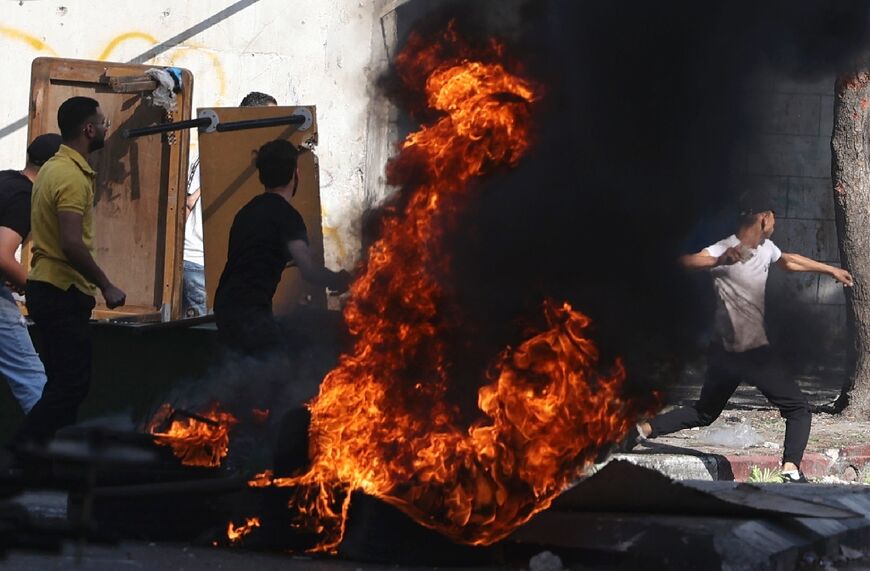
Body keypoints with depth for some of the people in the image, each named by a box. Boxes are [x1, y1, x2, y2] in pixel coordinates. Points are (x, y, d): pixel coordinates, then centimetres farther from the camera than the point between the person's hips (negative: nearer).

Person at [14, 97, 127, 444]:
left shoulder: (54, 168, 14)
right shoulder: (72, 176, -18)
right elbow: (72, 244, -25)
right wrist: (106, 287, -19)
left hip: (49, 289, 10)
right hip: (63, 294, -10)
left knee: (65, 383, 13)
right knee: (71, 384, -9)